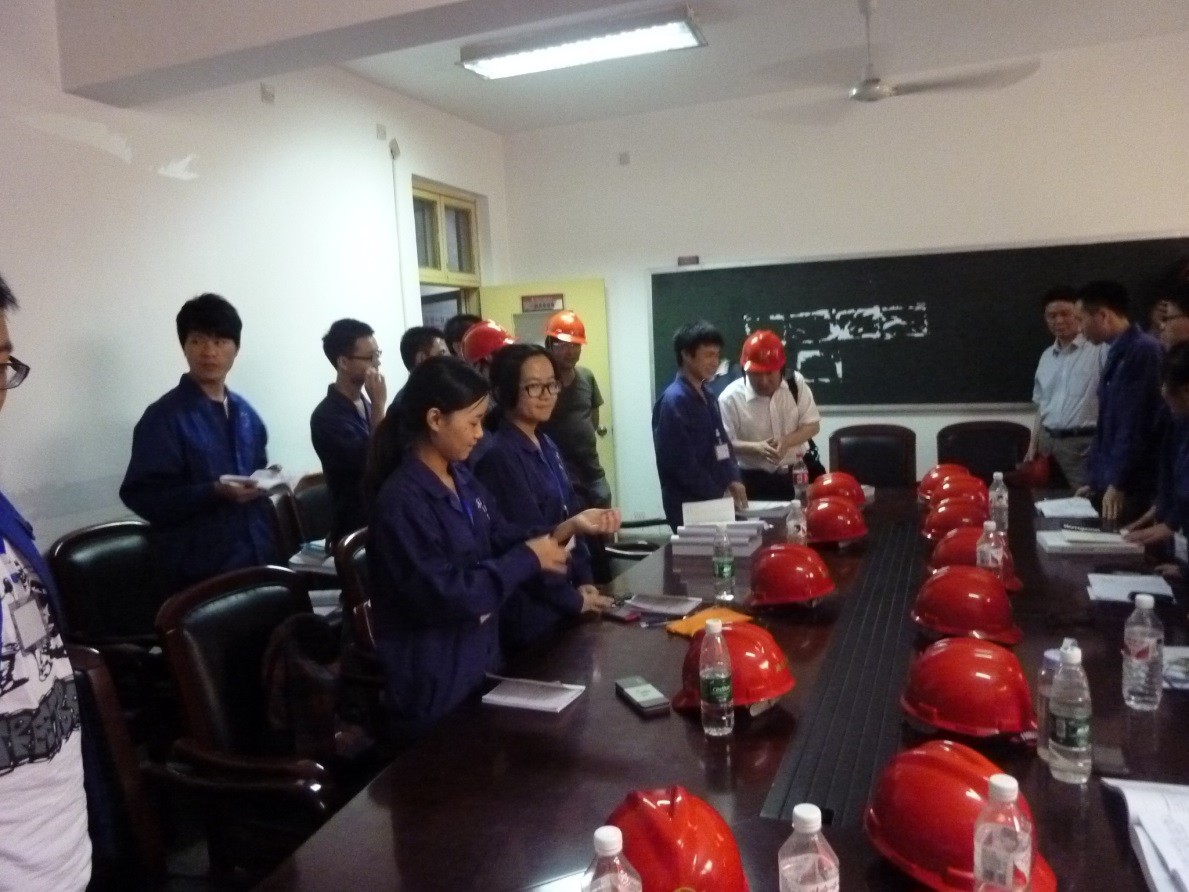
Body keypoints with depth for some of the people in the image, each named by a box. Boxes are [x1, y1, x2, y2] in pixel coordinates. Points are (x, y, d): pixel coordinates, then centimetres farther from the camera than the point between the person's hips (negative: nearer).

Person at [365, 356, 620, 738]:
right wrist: (529, 560, -21)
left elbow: (501, 538, 8)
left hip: (479, 661, 9)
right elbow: (444, 595, -28)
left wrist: (567, 528, -7)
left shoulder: (462, 478, 4)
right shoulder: (401, 501, -25)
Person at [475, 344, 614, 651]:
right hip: (529, 611, -8)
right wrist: (573, 599, -11)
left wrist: (584, 581, 3)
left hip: (561, 600, 8)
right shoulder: (499, 455, -20)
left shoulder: (545, 445, 8)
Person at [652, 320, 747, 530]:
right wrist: (719, 494, -14)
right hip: (688, 505, -8)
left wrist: (732, 479, 0)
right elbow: (683, 462, -20)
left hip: (714, 501, 8)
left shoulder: (707, 398, 11)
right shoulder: (674, 400, -16)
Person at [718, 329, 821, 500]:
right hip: (755, 481, -3)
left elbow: (812, 425, -1)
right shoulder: (730, 397, -14)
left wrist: (786, 441, -19)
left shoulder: (796, 382, -6)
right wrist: (755, 448, -30)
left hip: (797, 473, 3)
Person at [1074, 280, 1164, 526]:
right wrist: (1094, 479, 17)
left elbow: (1135, 425, -18)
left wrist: (1117, 483, -16)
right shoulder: (1117, 353, 13)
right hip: (1111, 484, 8)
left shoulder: (1142, 350, -14)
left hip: (1133, 487, -8)